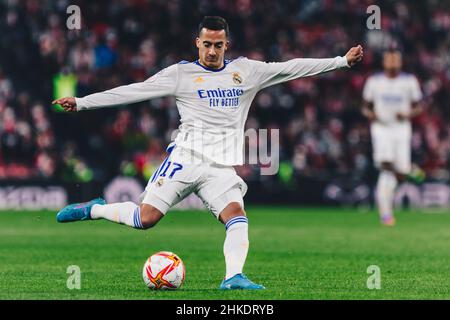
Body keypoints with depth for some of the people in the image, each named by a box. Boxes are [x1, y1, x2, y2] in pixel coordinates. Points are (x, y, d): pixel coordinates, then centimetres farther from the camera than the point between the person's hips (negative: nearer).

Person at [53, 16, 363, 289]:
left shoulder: (246, 71, 11)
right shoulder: (181, 73, 2)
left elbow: (292, 68, 11)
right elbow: (133, 91, 0)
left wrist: (343, 60, 8)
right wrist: (81, 102, -5)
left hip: (222, 167, 3)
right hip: (186, 157, -3)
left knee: (237, 216, -21)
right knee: (146, 218, -12)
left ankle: (233, 276, -29)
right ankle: (94, 209, 11)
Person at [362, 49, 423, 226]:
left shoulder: (409, 81, 2)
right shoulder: (374, 81, 2)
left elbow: (417, 107, 7)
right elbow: (366, 106, 10)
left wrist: (407, 114, -14)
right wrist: (370, 114, -13)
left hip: (401, 128, 2)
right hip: (381, 128, -1)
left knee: (401, 173, -5)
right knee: (386, 165, -21)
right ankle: (385, 212, -21)